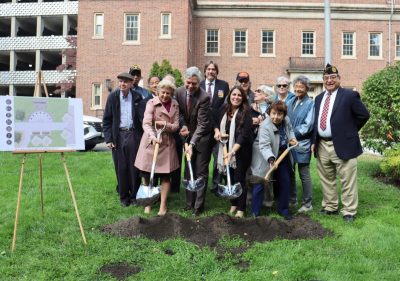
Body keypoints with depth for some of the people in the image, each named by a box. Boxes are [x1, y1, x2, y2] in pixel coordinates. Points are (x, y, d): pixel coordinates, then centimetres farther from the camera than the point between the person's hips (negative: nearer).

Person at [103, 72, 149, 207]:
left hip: (134, 135, 0)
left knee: (134, 167, 5)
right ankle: (124, 197, 19)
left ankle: (135, 195, 19)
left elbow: (142, 117, 4)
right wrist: (108, 138, -4)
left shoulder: (137, 97, 1)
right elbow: (107, 119, 3)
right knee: (121, 168, 5)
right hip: (118, 136, 0)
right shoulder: (112, 97, 1)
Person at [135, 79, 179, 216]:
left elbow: (176, 125, 2)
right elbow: (146, 123, -18)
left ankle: (163, 205, 16)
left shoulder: (175, 105, 5)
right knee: (147, 175, 4)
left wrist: (165, 125, -19)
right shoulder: (151, 103, -7)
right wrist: (153, 136, -35)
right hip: (151, 141, -3)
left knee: (165, 176, 5)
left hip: (167, 143, 3)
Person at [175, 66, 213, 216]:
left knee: (201, 172, -1)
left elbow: (202, 124, -25)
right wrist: (183, 125, -12)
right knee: (188, 170, 11)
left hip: (202, 136, -6)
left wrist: (192, 144, -31)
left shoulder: (204, 97, -25)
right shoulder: (179, 92, -8)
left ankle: (198, 205, 8)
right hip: (188, 134, 6)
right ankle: (189, 202, 22)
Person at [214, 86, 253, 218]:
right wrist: (217, 131, -4)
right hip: (226, 149, 5)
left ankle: (241, 209, 10)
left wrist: (233, 151, -31)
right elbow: (217, 123, 20)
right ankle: (233, 204, 28)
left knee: (239, 179, -1)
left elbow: (244, 134, -22)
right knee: (230, 178, 12)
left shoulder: (246, 113, -14)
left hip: (240, 151, -5)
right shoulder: (224, 109, 4)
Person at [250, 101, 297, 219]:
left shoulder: (286, 120, -7)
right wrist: (271, 159, -51)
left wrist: (292, 138, -4)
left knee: (285, 182, 11)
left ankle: (283, 209, 28)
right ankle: (255, 213, 8)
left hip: (282, 156, 6)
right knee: (260, 184, -3)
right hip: (265, 159, -6)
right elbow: (264, 146, -37)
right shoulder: (265, 126, -28)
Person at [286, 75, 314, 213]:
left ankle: (307, 203, 14)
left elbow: (308, 126, -13)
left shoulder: (310, 104, -9)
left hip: (302, 145, -6)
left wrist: (292, 134, -11)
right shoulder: (290, 102, 9)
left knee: (304, 175, 3)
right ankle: (292, 199, 29)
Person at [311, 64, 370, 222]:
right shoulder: (319, 98, 13)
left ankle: (349, 212, 12)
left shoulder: (349, 95, -6)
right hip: (322, 145, 6)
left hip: (342, 145, -6)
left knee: (347, 181, 1)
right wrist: (314, 141, 8)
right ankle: (330, 207, 31)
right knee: (326, 179, 16)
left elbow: (364, 115, -4)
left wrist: (350, 131, 0)